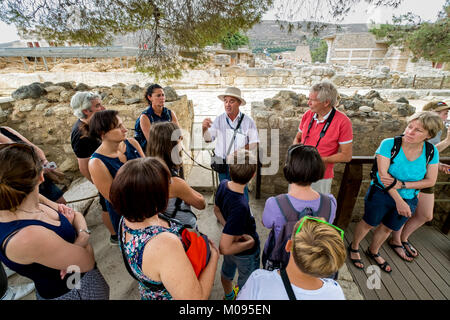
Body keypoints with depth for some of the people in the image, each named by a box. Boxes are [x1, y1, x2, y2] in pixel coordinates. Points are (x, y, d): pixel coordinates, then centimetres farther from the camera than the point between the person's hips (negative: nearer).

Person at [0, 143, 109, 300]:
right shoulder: (27, 237, -36)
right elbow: (87, 262, -25)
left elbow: (76, 215, 1)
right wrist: (83, 242, -7)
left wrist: (82, 236, -17)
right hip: (74, 292, -7)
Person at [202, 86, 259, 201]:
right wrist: (204, 128, -22)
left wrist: (243, 149, -20)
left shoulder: (248, 121, -3)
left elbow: (254, 143, -1)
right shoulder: (219, 120, 1)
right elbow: (208, 139, 0)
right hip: (222, 164, 2)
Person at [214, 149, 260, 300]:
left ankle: (229, 296, 64)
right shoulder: (240, 207, -43)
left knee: (227, 271, 34)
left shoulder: (223, 185, -22)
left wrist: (228, 228, -10)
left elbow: (217, 210, -2)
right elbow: (225, 248, -36)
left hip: (232, 239, 8)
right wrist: (250, 243, -22)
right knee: (247, 282, 24)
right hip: (246, 254, -7)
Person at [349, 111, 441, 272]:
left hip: (409, 199, 4)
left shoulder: (431, 151, -8)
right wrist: (399, 201, -24)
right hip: (381, 195, -4)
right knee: (368, 223, 13)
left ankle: (373, 252, 49)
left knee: (387, 228, 22)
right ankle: (354, 247, 40)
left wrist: (402, 184, -22)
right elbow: (383, 174, -23)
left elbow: (430, 181, -6)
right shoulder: (389, 144, -20)